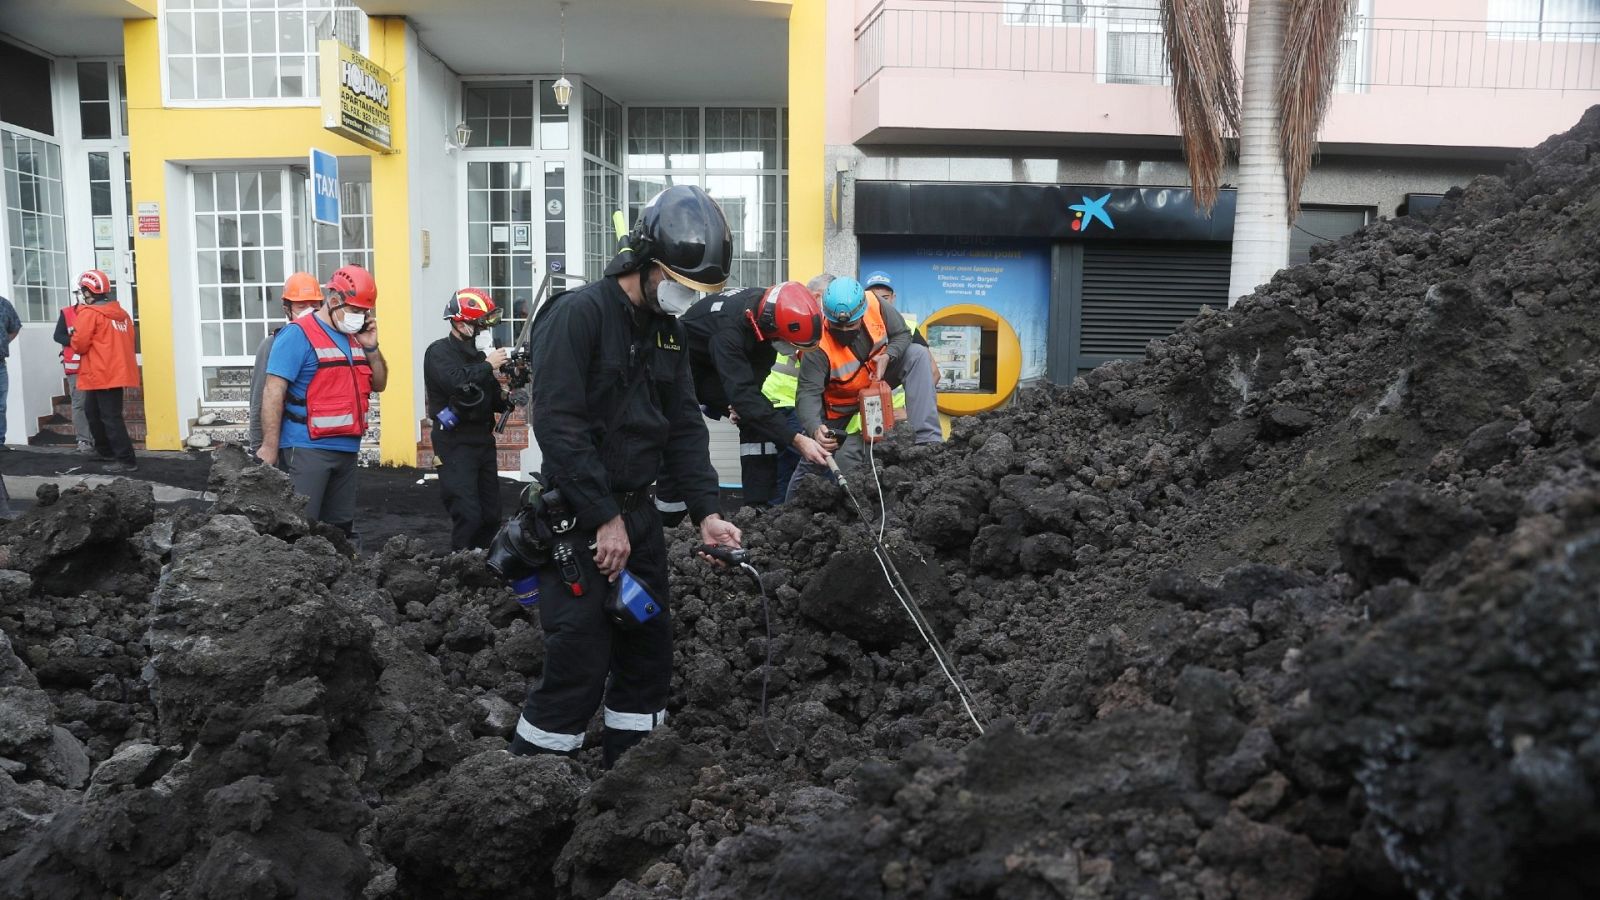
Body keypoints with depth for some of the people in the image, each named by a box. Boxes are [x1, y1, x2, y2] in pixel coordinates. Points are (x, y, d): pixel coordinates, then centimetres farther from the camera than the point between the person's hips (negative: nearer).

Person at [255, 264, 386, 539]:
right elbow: (273, 392, -14)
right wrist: (270, 447, -19)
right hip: (308, 448, -7)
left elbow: (378, 384, 18)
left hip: (348, 449, 7)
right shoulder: (298, 334, -9)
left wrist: (371, 348, 1)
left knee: (341, 529, 13)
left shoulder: (354, 337, 13)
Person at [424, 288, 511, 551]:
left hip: (483, 440, 8)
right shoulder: (439, 352, -7)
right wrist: (487, 366, -18)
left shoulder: (479, 355, 15)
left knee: (491, 515, 9)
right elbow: (456, 382, -28)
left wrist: (506, 398, -2)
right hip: (456, 443, -8)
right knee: (468, 516, -14)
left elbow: (492, 398, 19)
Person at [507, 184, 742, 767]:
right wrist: (605, 519, -20)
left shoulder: (667, 330, 10)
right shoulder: (577, 314, -14)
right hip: (579, 521, -8)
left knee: (650, 650, 12)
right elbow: (558, 424, -21)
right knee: (579, 665, -6)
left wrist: (706, 512, -2)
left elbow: (684, 427, 9)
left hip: (638, 511, 8)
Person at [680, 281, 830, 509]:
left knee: (761, 417, -11)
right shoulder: (728, 328, -41)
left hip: (727, 368, 6)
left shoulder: (769, 307, -20)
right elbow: (742, 393, -44)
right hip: (684, 369, -6)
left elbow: (759, 365, -4)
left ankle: (758, 506, -10)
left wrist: (743, 400, -22)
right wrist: (796, 440, -47)